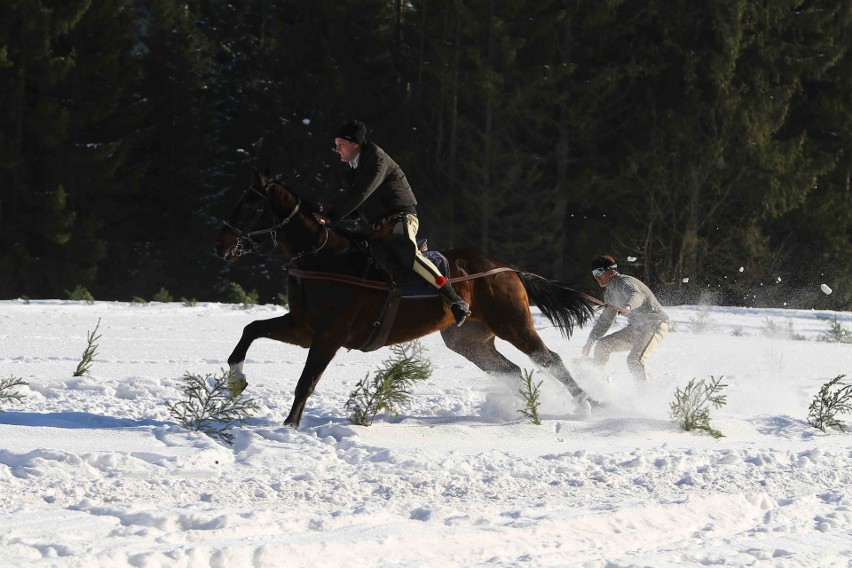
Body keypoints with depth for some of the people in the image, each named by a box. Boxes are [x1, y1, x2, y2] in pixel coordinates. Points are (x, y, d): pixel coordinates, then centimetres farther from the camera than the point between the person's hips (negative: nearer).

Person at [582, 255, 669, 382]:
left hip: (654, 325, -9)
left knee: (634, 360, -28)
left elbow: (636, 295, -37)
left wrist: (628, 306, -59)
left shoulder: (624, 282, -15)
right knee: (603, 345, 5)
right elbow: (605, 320, 25)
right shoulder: (610, 293, 14)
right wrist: (590, 341, 19)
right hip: (635, 328, 9)